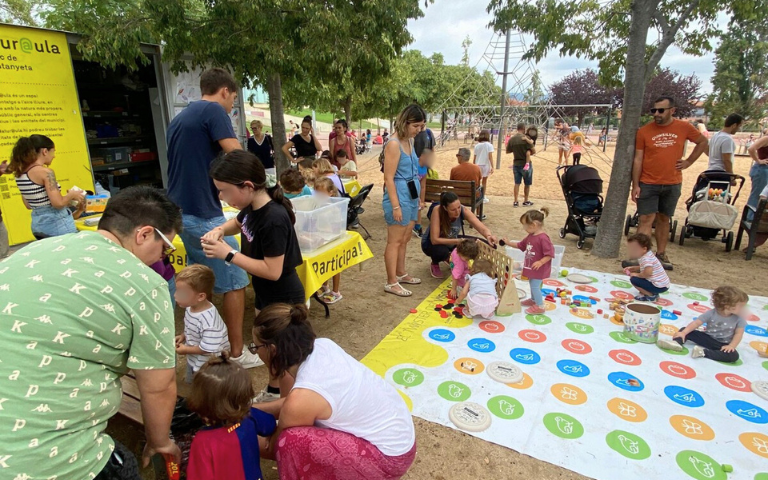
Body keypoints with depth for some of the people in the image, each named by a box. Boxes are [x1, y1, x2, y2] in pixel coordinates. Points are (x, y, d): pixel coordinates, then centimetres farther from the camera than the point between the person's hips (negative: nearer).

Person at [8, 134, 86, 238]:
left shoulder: (21, 173, 8)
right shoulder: (45, 172, -17)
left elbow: (28, 205, 15)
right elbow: (58, 203, -22)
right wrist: (72, 195, -3)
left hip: (37, 224, 9)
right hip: (58, 224, -8)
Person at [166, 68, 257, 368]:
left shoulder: (179, 118, 17)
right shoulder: (213, 110, -10)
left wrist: (220, 188, 23)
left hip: (180, 211, 9)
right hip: (203, 214, -9)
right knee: (235, 282, 1)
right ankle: (237, 354, 9)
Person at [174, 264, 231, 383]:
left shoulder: (208, 320, -40)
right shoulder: (191, 307, -12)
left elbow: (209, 350, -33)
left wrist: (186, 349, -20)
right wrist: (183, 336, -4)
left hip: (208, 366, -8)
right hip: (193, 360, 8)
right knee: (191, 382, 31)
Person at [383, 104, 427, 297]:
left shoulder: (410, 141, 11)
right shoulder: (394, 144, -16)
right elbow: (389, 178, -19)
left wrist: (418, 196, 19)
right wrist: (395, 206, -21)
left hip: (411, 195, 9)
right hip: (399, 196, -9)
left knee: (405, 239, 18)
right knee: (395, 241, -1)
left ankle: (401, 274, 33)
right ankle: (391, 283, 8)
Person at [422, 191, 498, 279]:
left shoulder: (464, 210, -25)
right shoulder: (437, 210, -35)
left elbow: (483, 229, -28)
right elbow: (434, 240, -35)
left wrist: (488, 236, -51)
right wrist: (457, 241, -44)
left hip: (452, 240, 4)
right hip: (432, 243, -4)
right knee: (442, 252, -40)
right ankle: (434, 264, -1)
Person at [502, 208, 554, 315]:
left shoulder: (543, 238, -26)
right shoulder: (531, 236, 4)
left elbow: (550, 254, -26)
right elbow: (521, 245, 18)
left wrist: (540, 262, -31)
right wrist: (509, 243, 12)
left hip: (539, 269, -9)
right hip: (531, 267, 9)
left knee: (535, 286, -2)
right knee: (532, 284, 23)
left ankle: (540, 307, 9)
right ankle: (533, 300, 42)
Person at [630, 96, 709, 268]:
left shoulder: (684, 128, 1)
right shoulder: (644, 131, -5)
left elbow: (703, 142, 17)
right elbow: (638, 160, -5)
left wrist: (688, 161, 6)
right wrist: (635, 185, -9)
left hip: (672, 184, 2)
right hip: (648, 184, -2)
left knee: (664, 219, 12)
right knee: (647, 219, -6)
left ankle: (661, 254, 21)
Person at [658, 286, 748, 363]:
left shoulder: (739, 318, -9)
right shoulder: (711, 313, -12)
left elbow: (738, 334, -8)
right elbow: (696, 323, -13)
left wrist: (731, 346, -23)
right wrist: (683, 333, -24)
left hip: (723, 345, -1)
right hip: (708, 338, 1)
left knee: (734, 356, -33)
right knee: (684, 330, -13)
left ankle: (704, 352, -35)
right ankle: (677, 342, -39)